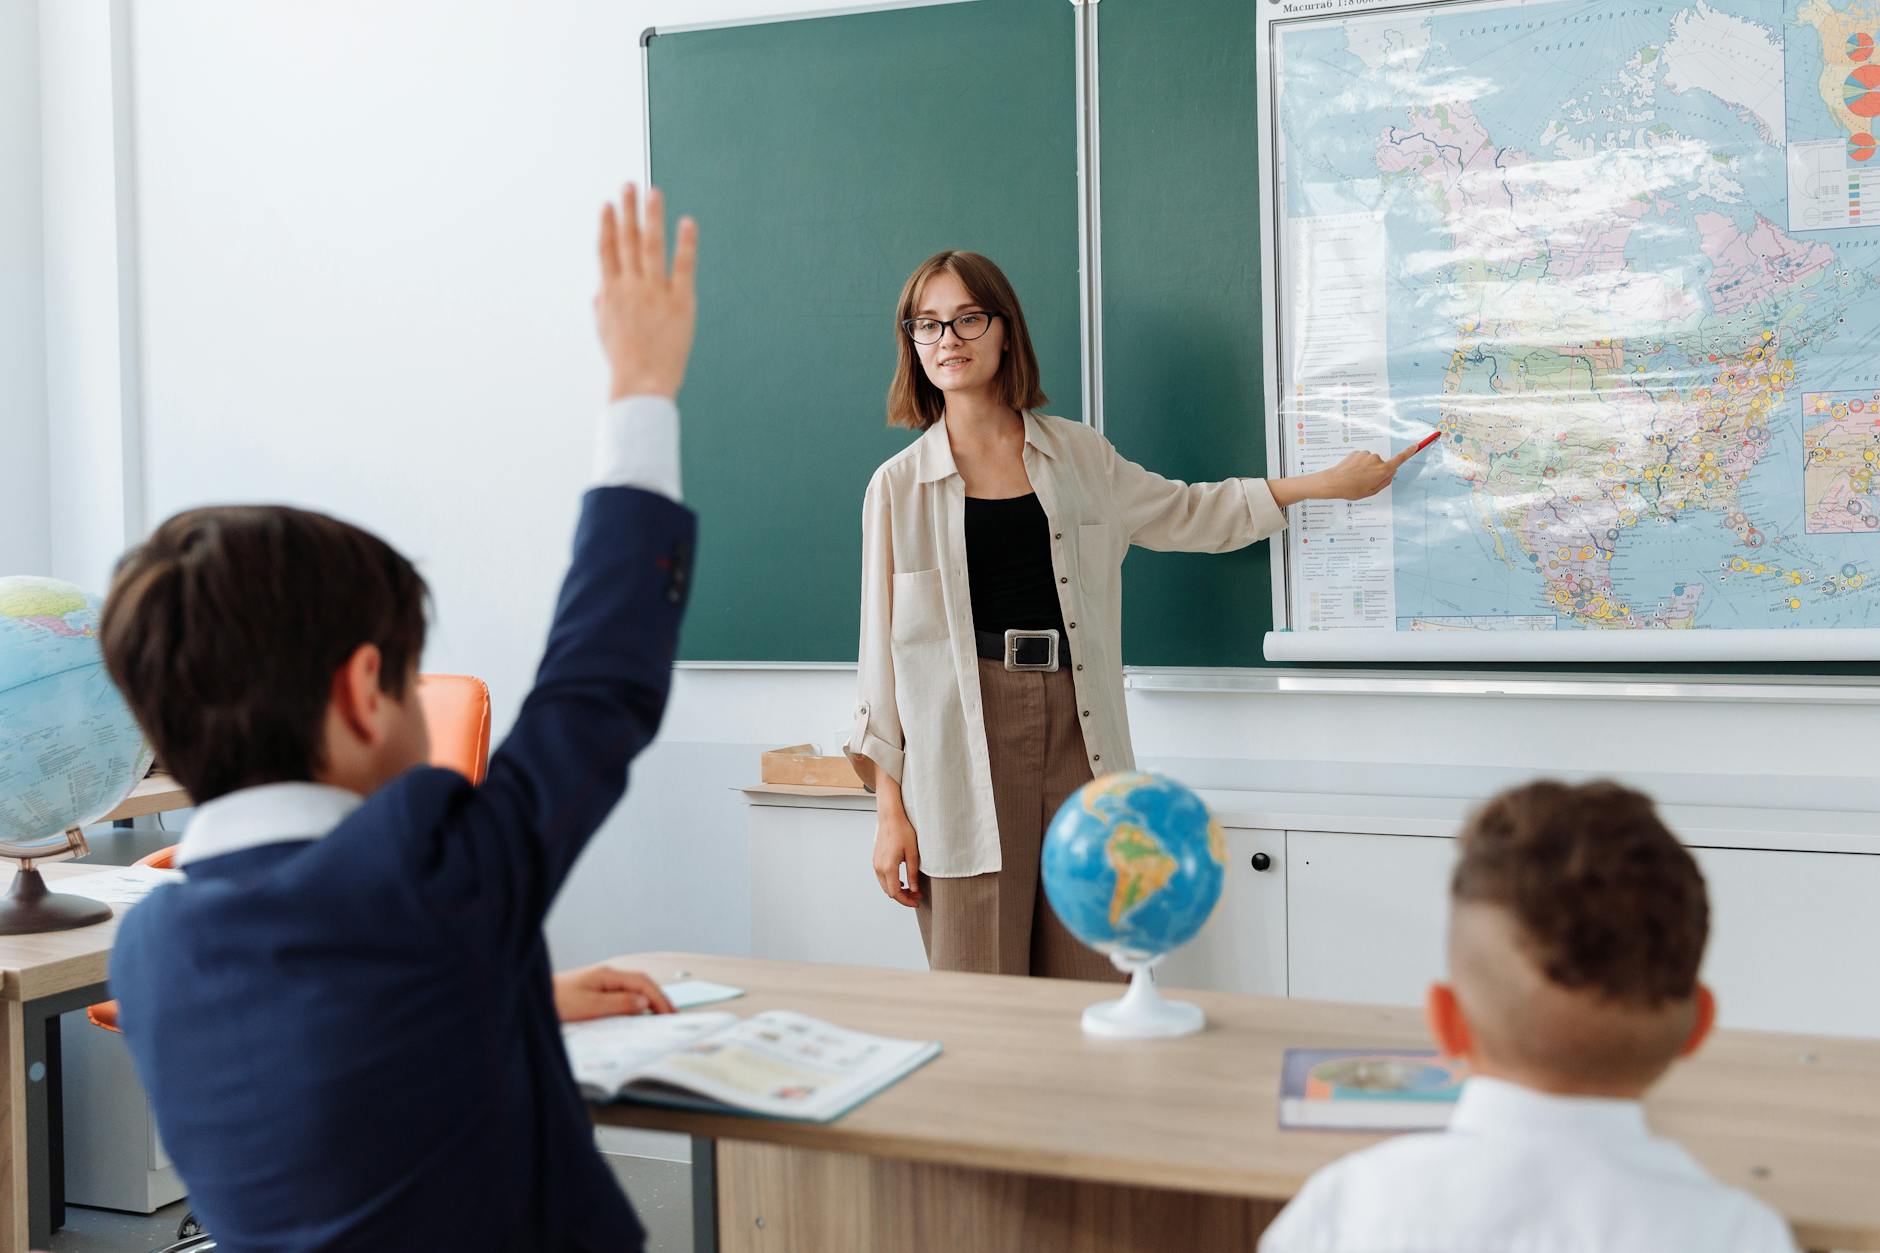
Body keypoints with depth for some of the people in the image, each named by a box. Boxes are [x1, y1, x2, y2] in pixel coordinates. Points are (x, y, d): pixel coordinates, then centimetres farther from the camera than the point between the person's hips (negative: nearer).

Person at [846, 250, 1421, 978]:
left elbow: (1191, 513, 25)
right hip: (965, 746, -2)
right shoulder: (900, 485, 4)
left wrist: (1327, 483, 20)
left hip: (1078, 735, 3)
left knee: (1091, 987, 2)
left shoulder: (1077, 455, 12)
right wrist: (889, 809, 0)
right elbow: (885, 649, 4)